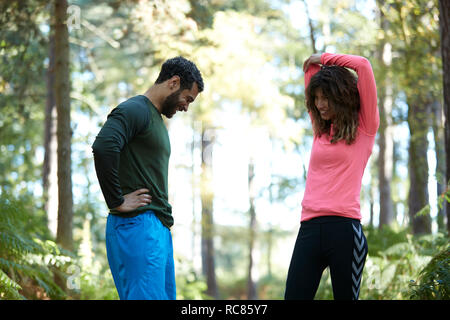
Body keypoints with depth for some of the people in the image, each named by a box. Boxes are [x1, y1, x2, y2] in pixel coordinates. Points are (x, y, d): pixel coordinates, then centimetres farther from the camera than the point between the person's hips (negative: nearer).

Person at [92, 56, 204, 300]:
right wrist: (116, 201, -20)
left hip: (159, 228, 10)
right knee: (147, 297, -14)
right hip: (136, 225, -10)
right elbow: (103, 147, -27)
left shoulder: (156, 118, 23)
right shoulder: (135, 110, -9)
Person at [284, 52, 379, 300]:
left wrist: (326, 58, 8)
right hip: (309, 228, 5)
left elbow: (363, 65, -2)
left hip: (343, 228, -5)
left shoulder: (364, 128, 5)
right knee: (294, 295, -4)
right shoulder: (321, 129, 19)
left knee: (346, 296, -1)